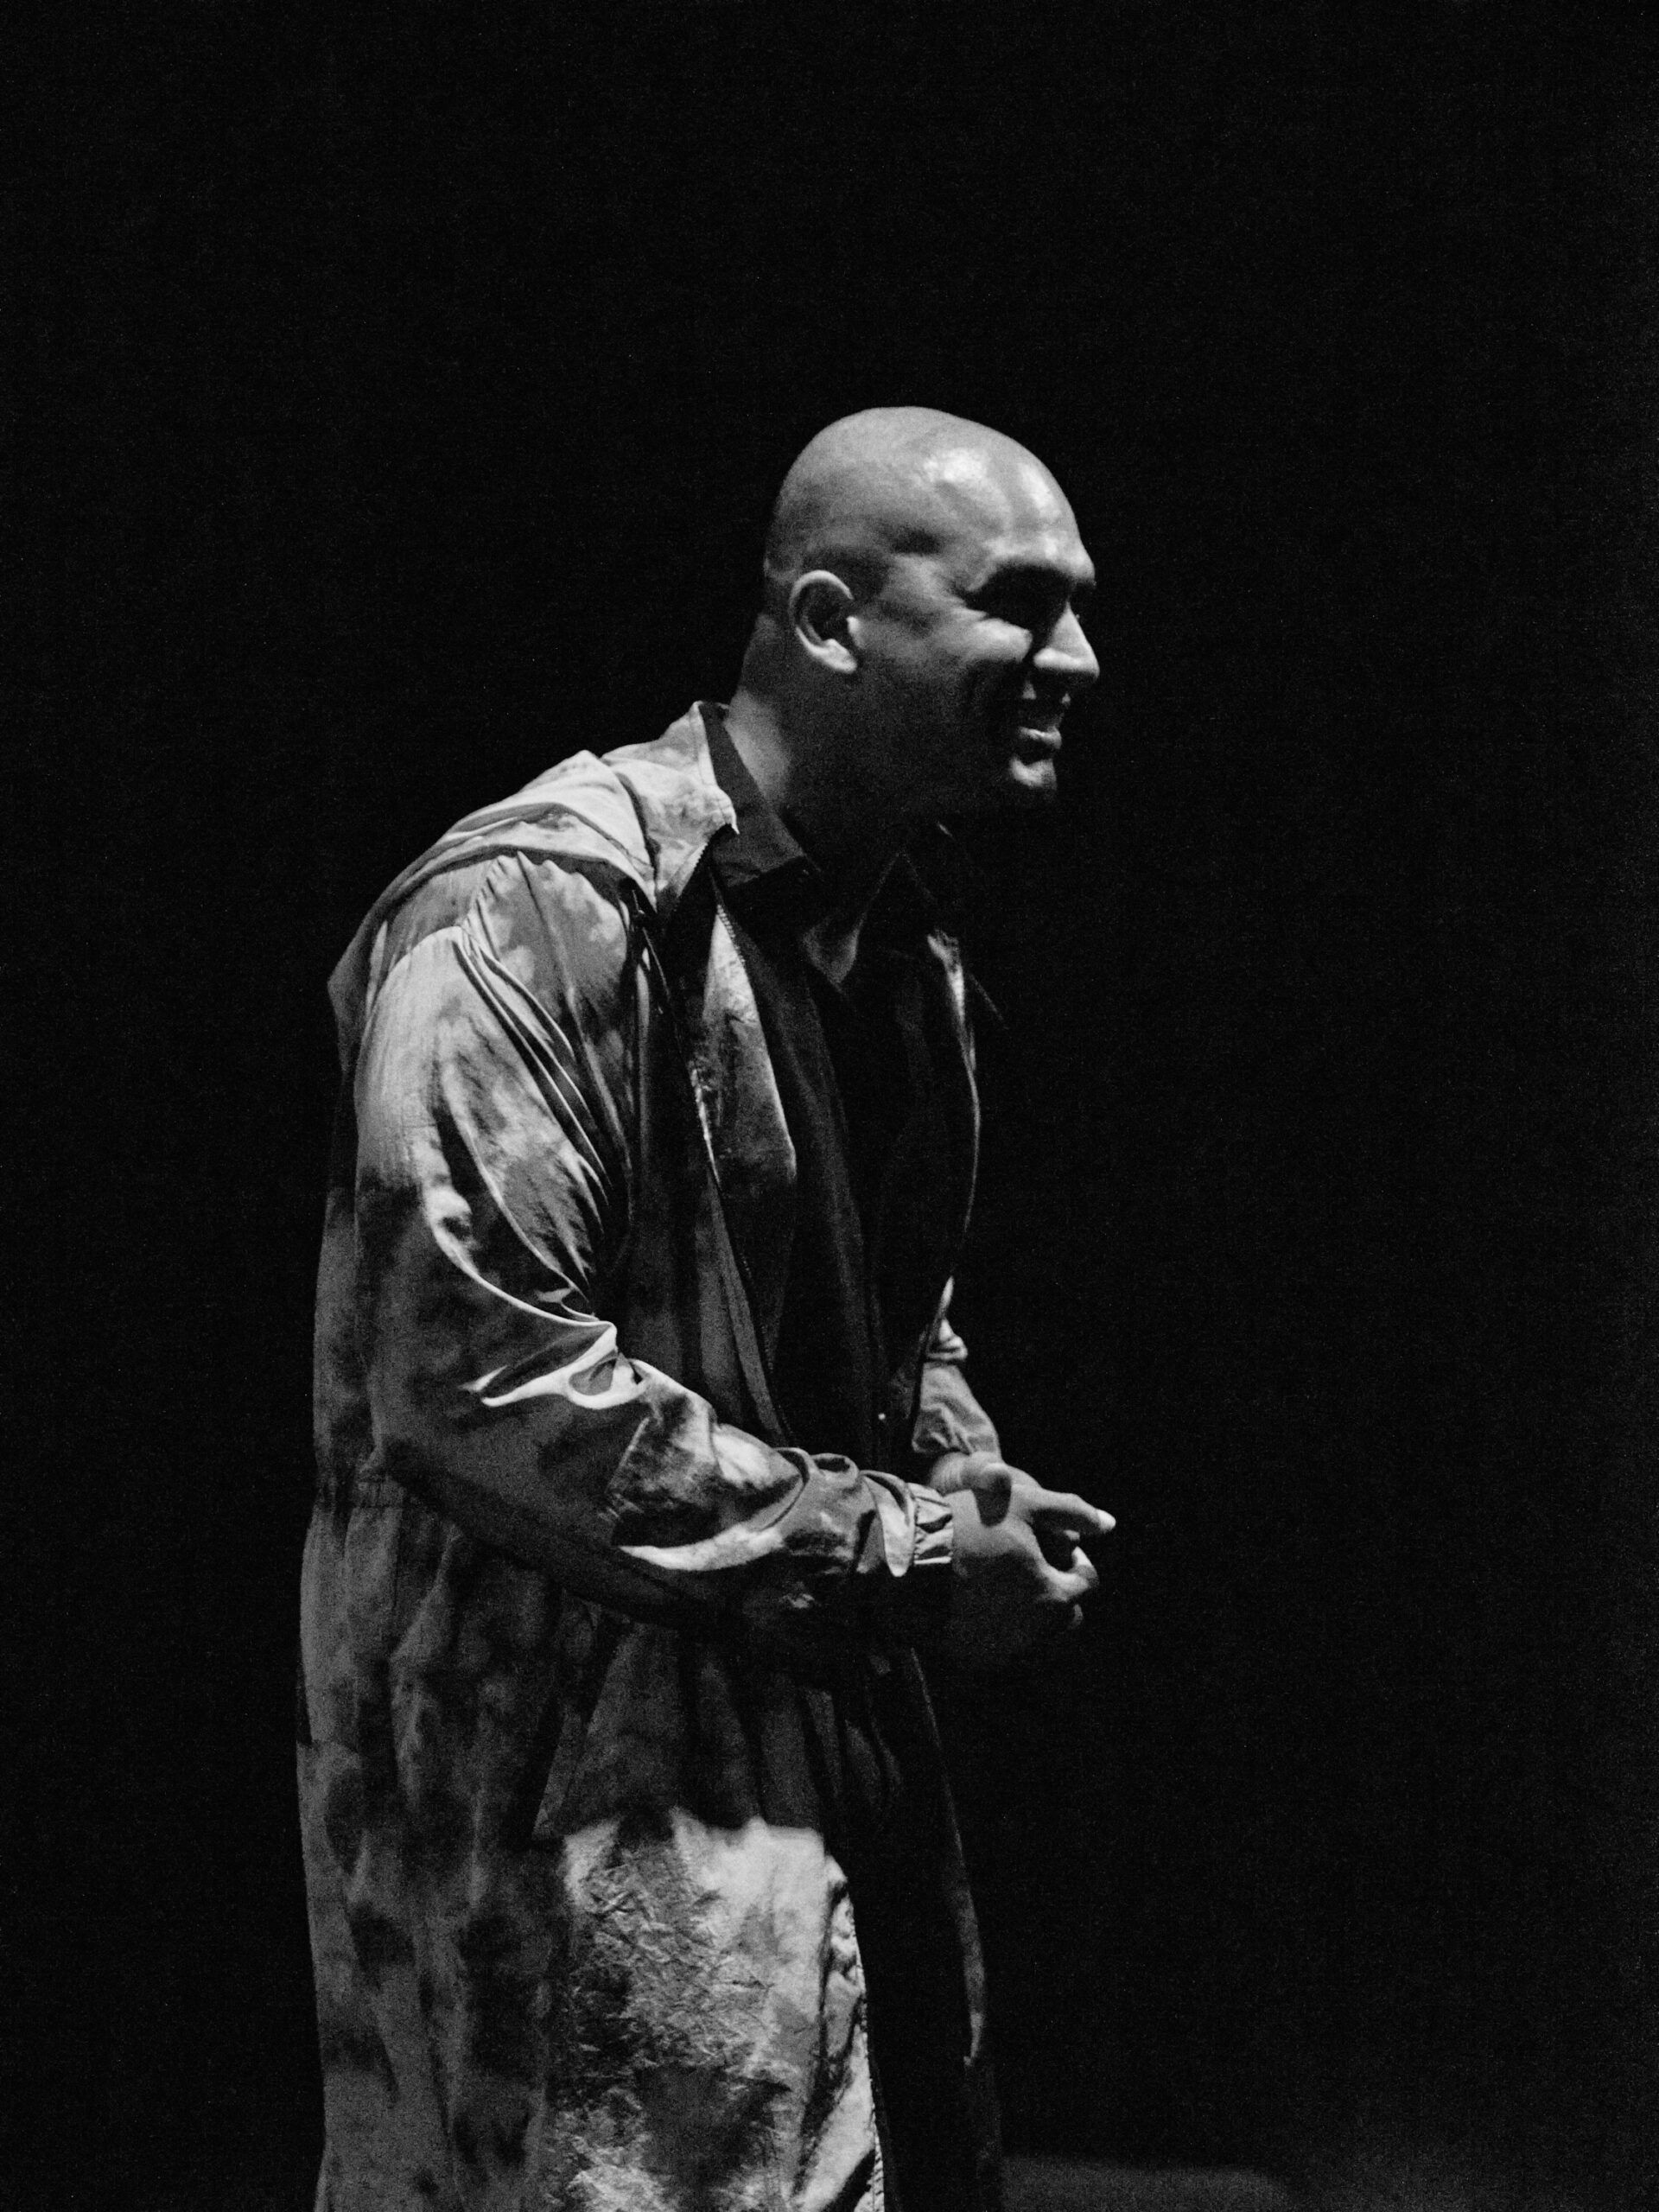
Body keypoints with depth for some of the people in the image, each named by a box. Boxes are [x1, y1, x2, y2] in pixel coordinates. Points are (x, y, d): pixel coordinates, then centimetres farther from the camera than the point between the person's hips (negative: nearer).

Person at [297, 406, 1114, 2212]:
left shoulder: (900, 953, 13)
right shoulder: (540, 909, -17)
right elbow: (474, 1373, -24)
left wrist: (979, 1497, 3)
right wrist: (895, 1548, -19)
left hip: (832, 1741, 9)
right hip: (561, 1773, -9)